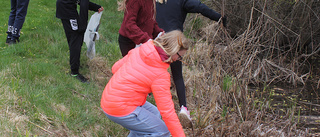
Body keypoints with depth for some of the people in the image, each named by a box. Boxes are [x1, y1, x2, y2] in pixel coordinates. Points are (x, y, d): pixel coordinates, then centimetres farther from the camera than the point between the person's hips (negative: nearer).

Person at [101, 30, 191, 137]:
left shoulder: (139, 51, -2)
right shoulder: (161, 75, -20)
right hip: (121, 109, -9)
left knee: (155, 114, 24)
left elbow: (116, 68, 10)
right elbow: (167, 112, -18)